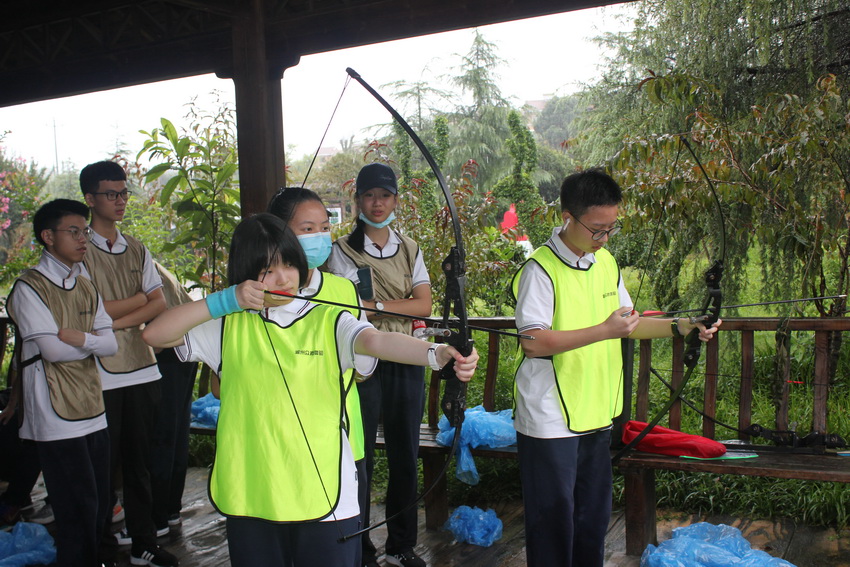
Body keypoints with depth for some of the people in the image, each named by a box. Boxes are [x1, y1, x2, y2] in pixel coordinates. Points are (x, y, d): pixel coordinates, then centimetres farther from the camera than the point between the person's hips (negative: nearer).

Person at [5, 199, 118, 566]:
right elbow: (53, 349, -16)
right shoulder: (29, 287, -7)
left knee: (99, 509, 11)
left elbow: (111, 345, 5)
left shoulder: (86, 288, 14)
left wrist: (76, 336, -13)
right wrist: (93, 341, -1)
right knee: (79, 512, -4)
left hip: (93, 412, 7)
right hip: (57, 417, -7)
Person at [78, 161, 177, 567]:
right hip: (101, 376, -5)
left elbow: (160, 305, 3)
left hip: (142, 370, 5)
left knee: (140, 464, 12)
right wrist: (141, 296, -2)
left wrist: (117, 322, -10)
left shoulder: (137, 250, 12)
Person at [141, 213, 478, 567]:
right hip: (250, 497, 2)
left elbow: (377, 340, -22)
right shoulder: (229, 327, 5)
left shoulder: (329, 322, -3)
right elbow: (155, 335, 0)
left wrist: (437, 354, -42)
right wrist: (225, 301, -10)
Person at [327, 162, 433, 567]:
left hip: (407, 363, 4)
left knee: (405, 456, 11)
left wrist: (376, 304, -14)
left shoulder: (409, 249, 10)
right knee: (360, 456, 2)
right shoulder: (343, 250, -1)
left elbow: (424, 305, -2)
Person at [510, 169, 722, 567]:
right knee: (554, 519, 4)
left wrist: (680, 327, 3)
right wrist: (603, 331, -24)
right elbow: (533, 342, -23)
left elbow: (625, 323, 18)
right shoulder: (540, 269, -15)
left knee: (594, 516, 18)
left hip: (596, 414, 7)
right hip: (550, 420, -7)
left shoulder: (606, 261, 9)